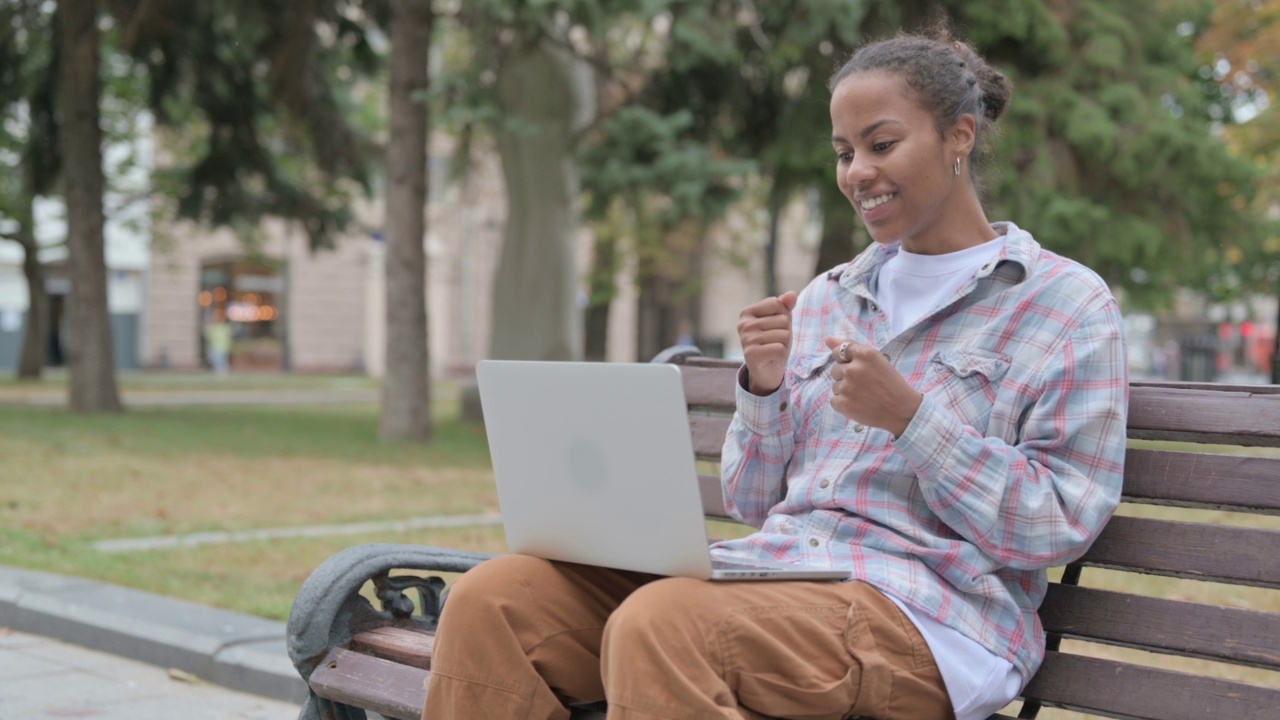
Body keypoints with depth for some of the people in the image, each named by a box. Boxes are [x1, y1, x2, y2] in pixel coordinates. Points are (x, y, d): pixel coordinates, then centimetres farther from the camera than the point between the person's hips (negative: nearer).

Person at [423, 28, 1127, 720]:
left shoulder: (1068, 304, 5)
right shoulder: (825, 298, 21)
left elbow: (1057, 527, -4)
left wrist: (909, 417, -13)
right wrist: (764, 389, 2)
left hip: (924, 609, -6)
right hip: (765, 566, 6)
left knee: (659, 624, -36)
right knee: (492, 599, -17)